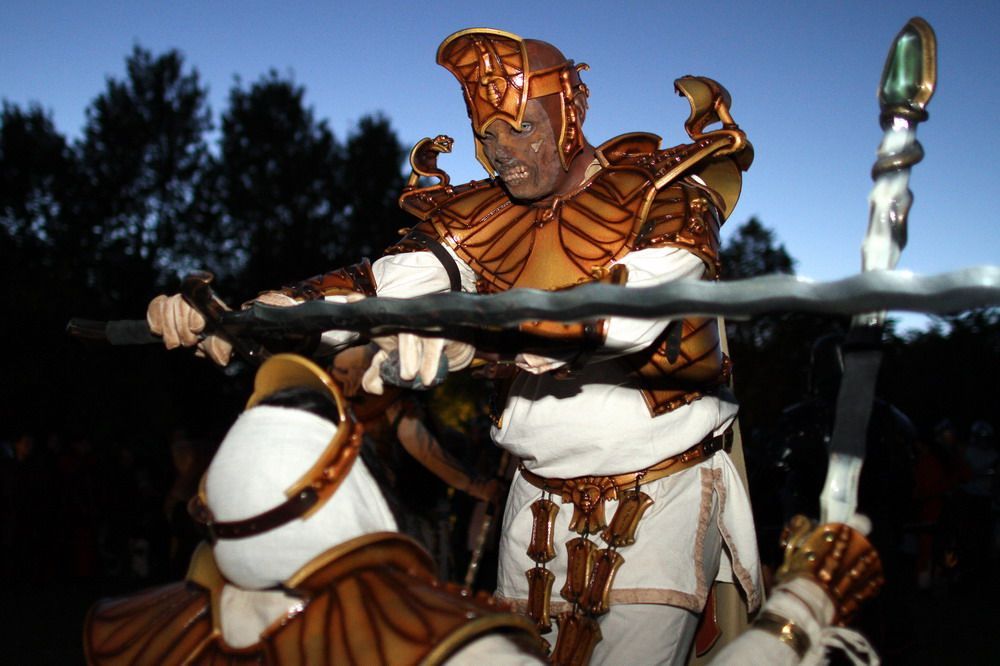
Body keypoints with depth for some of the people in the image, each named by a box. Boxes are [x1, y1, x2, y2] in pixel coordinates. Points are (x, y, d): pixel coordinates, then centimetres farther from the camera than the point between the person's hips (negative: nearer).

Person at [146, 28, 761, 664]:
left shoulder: (666, 196, -12)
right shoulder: (478, 217, 2)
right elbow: (387, 284, -13)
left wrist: (467, 333, -45)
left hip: (663, 493, -4)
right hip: (541, 498, 4)